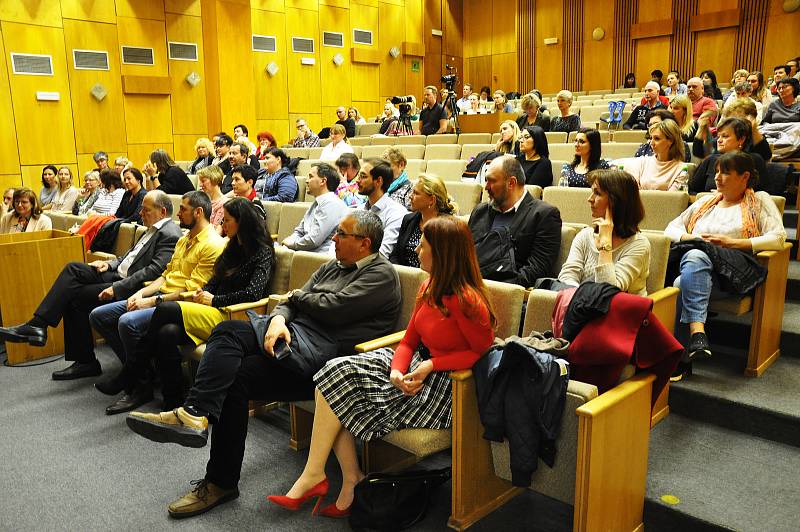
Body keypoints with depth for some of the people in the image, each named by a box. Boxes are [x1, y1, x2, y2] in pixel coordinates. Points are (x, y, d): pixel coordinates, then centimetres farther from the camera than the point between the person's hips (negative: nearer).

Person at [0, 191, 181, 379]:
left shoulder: (170, 235, -15)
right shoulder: (153, 229, 17)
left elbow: (154, 271, -24)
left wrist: (116, 288, -24)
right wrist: (110, 263, 7)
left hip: (131, 286, -9)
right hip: (119, 273, 9)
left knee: (75, 297, -14)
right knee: (73, 269, -8)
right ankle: (37, 325, -9)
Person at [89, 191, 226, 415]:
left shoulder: (213, 245, -13)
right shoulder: (184, 239, 20)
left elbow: (192, 290, -18)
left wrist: (153, 301, -15)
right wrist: (141, 293, 2)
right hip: (160, 297, 10)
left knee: (128, 322, -32)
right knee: (98, 316, 4)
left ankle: (141, 385, -9)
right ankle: (134, 371, 3)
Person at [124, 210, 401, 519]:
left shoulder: (381, 273, -2)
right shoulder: (332, 267, 24)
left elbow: (332, 308, -14)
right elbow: (291, 302, 16)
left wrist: (296, 296, 5)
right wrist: (278, 318, -8)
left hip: (323, 351, -8)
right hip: (293, 333, 8)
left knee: (235, 377, -23)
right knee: (233, 376, -19)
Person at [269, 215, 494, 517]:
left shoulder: (464, 300, -21)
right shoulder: (429, 289, 7)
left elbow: (483, 351, -14)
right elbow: (409, 342, 8)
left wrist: (431, 365, -19)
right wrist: (397, 371, -12)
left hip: (441, 389, -9)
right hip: (414, 368, 9)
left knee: (339, 384, -12)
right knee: (336, 371, -9)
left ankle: (313, 475, 5)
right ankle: (351, 480, -4)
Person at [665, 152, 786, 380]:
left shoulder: (759, 201, 17)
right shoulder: (706, 201, 30)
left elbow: (778, 238, 2)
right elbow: (671, 228, 25)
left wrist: (731, 242, -8)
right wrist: (689, 238, 2)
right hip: (695, 262, 4)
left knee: (683, 284, -36)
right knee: (695, 257, -36)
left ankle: (681, 359, -38)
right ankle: (697, 332, -47)